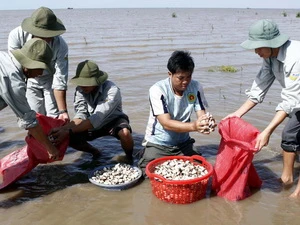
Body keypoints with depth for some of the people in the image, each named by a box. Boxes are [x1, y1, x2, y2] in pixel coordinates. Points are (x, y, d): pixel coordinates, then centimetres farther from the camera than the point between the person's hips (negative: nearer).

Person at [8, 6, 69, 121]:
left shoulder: (61, 46, -31)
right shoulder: (17, 35, -30)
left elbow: (60, 81, -26)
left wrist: (63, 111, -27)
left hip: (50, 79, -1)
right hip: (29, 81, 1)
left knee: (54, 118, -7)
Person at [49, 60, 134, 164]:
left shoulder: (112, 90, -33)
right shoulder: (80, 90, -17)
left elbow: (96, 119, -39)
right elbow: (80, 116, -21)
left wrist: (68, 131, -45)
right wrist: (62, 129, -40)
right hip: (93, 125, 5)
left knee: (124, 132, -38)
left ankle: (129, 157, -3)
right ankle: (95, 153, 13)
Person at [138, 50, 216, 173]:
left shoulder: (196, 87, -9)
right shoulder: (157, 90, -21)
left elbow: (201, 115, -13)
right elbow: (166, 123, -27)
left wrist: (206, 123, -38)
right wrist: (194, 126, -43)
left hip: (183, 144, 3)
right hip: (158, 144, -3)